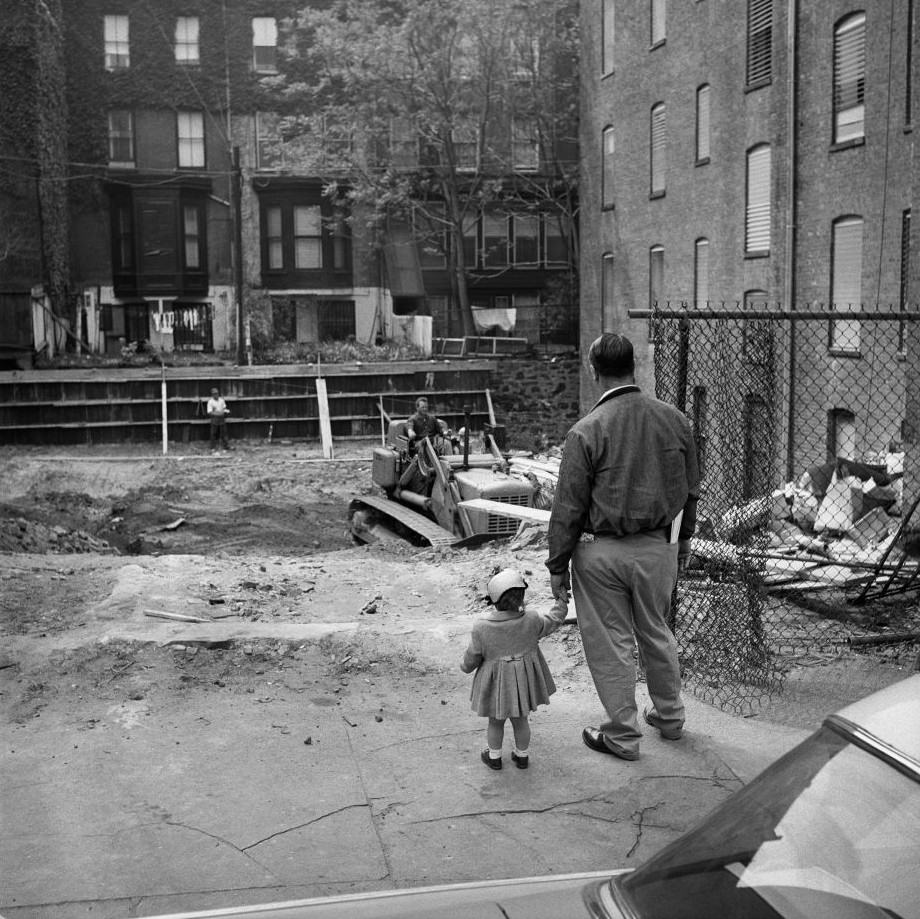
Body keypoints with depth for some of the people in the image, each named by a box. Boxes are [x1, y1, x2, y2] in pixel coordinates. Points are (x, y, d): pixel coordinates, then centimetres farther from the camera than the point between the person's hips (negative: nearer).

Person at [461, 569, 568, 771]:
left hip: (495, 682, -2)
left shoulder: (481, 628, -23)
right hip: (523, 681, 2)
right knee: (520, 720, 22)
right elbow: (554, 619, 0)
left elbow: (472, 657, -10)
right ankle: (522, 756, 38)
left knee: (495, 722, 21)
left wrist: (465, 667, 13)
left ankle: (494, 757, 37)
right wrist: (562, 600, 18)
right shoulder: (531, 621, -20)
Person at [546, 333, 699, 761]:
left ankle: (622, 735, 19)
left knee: (610, 644, 8)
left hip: (602, 552, -5)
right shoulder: (673, 419, -2)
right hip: (658, 548, 5)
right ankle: (669, 716, 37)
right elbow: (690, 491, 8)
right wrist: (682, 544, 20)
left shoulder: (587, 431, -17)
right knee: (657, 634, 22)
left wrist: (557, 565, -3)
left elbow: (568, 507, -12)